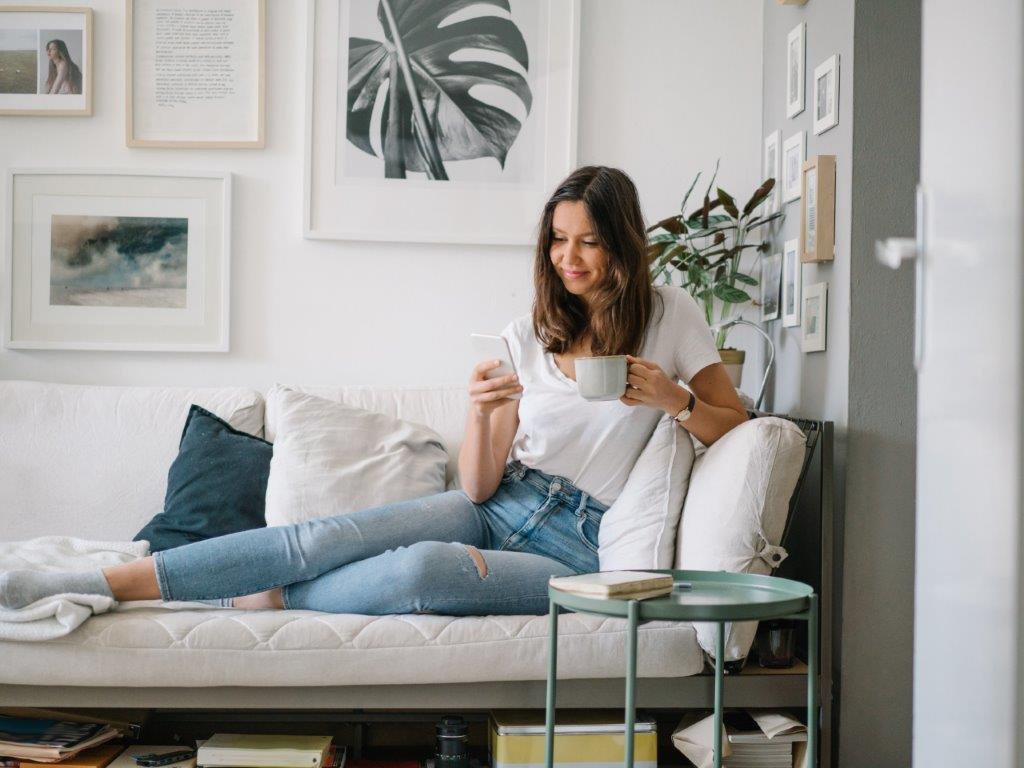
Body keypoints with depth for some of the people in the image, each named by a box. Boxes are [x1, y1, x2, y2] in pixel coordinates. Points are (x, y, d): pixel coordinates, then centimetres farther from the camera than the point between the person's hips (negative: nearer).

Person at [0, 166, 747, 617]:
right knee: (327, 537, -19)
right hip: (502, 507, 3)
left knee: (424, 570, -34)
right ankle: (101, 583, -21)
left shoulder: (672, 317, 0)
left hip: (580, 548, -3)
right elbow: (478, 486, 2)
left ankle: (253, 604, -16)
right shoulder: (527, 336, 6)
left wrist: (676, 399, -16)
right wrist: (482, 413, -20)